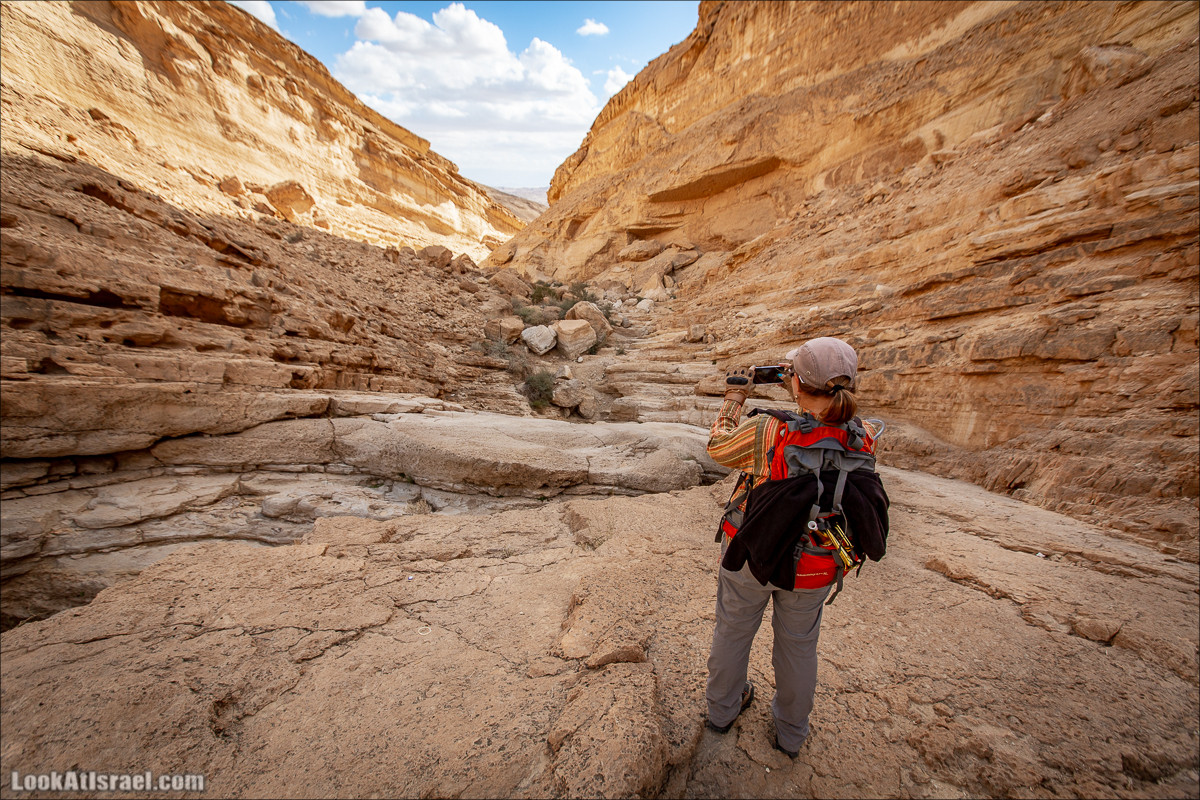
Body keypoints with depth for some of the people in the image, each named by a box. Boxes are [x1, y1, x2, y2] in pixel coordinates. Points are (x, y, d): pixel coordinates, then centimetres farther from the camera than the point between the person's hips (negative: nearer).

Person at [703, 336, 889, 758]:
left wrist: (734, 396, 3)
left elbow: (718, 446, -9)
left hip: (749, 555, -2)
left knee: (732, 630, 25)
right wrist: (811, 395, 6)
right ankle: (791, 733, 53)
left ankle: (722, 710, 52)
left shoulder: (765, 431, -30)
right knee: (798, 644, 28)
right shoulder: (863, 439, -19)